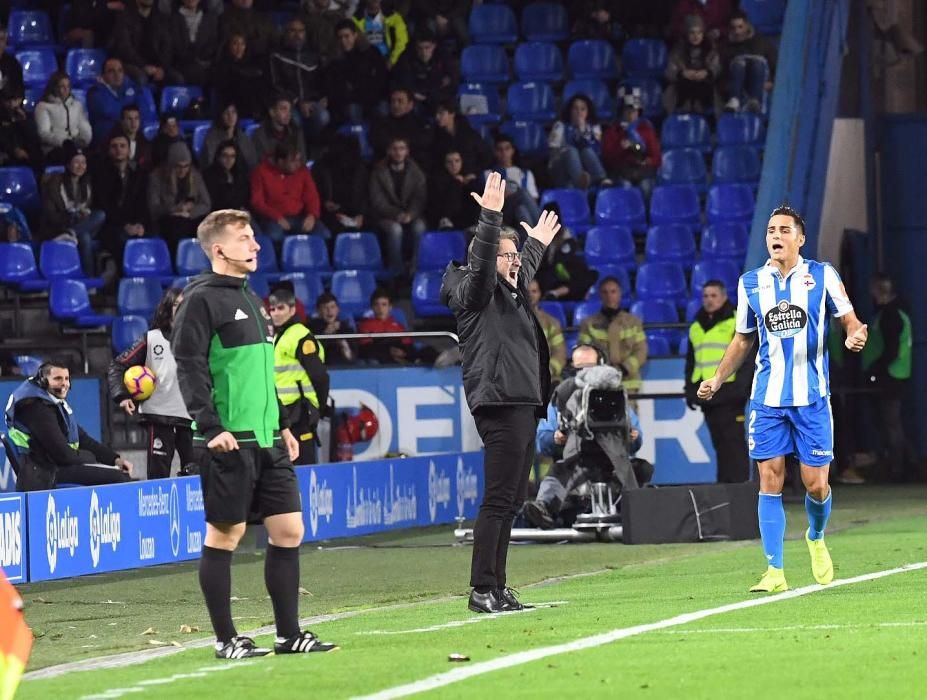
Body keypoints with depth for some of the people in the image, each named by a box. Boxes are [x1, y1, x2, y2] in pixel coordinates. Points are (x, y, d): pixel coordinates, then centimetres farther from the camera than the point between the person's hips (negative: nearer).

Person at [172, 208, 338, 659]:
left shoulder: (250, 299, 18)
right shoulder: (202, 299, -8)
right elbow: (189, 367, -15)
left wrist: (282, 424, 22)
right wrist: (210, 428, -21)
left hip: (267, 440, 8)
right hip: (230, 441, -8)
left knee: (288, 530, 6)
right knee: (224, 535, -1)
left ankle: (289, 634, 12)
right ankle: (225, 639, 5)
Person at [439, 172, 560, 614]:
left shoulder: (508, 293, 22)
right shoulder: (475, 293, -4)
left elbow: (523, 271, 44)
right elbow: (481, 262, -24)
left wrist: (536, 245, 56)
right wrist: (491, 217, -32)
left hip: (522, 406, 10)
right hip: (500, 406, -10)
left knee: (510, 501, 9)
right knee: (498, 499, -13)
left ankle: (496, 589, 11)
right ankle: (482, 590, -15)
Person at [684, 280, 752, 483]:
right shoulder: (696, 327, 19)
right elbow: (691, 362, 25)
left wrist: (741, 388, -14)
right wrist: (690, 390, 17)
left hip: (729, 395, -6)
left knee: (733, 441, -8)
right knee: (718, 442, 8)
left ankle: (739, 483, -9)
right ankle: (724, 483, 10)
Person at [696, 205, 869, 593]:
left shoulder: (822, 275, 0)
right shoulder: (751, 282, 7)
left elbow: (850, 320, 4)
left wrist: (856, 334, -20)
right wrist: (717, 380, 9)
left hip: (811, 396, -2)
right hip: (767, 397, 2)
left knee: (816, 484, -2)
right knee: (769, 481, -5)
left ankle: (816, 538, 31)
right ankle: (775, 571, -2)